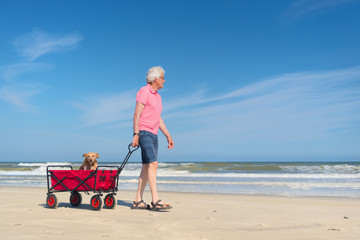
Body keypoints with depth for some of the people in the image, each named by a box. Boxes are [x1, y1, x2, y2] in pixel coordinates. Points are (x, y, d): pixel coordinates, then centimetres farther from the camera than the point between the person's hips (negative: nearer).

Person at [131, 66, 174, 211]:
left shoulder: (157, 96, 20)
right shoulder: (144, 92, -7)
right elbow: (137, 114, -14)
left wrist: (168, 136, 19)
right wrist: (136, 134, -21)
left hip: (153, 135, 9)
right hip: (144, 132, -9)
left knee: (147, 167, 6)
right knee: (153, 164, -18)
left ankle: (138, 201, 10)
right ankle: (155, 201, -20)